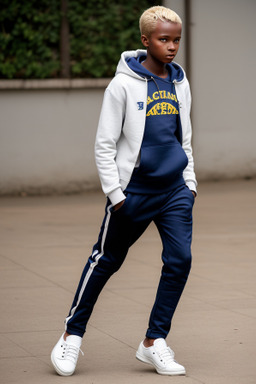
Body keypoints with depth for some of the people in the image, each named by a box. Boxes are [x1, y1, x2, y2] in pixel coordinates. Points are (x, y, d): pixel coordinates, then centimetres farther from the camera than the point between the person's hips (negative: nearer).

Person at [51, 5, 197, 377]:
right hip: (134, 190, -4)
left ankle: (154, 342, 5)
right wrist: (115, 193, -10)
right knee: (106, 261, 6)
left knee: (180, 259, -6)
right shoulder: (124, 85, -10)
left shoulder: (180, 82, 7)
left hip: (175, 189, 5)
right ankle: (73, 334, 23)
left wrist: (190, 182, 12)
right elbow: (104, 145, -7)